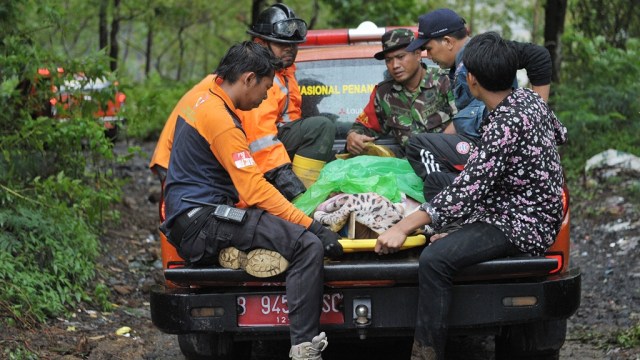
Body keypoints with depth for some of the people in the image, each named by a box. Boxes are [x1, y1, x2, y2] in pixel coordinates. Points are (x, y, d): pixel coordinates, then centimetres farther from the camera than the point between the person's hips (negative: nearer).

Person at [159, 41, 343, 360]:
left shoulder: (199, 98, 14)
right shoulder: (221, 121, -17)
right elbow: (256, 192, -22)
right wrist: (313, 226, -21)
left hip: (186, 224, 11)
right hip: (202, 224, -11)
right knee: (309, 246, -21)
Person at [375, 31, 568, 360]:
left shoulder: (504, 125, -25)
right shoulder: (529, 98, 3)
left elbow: (467, 191, -29)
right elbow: (560, 134, 24)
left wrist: (403, 228, -29)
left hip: (521, 226, -11)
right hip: (535, 212, 11)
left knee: (434, 259, -28)